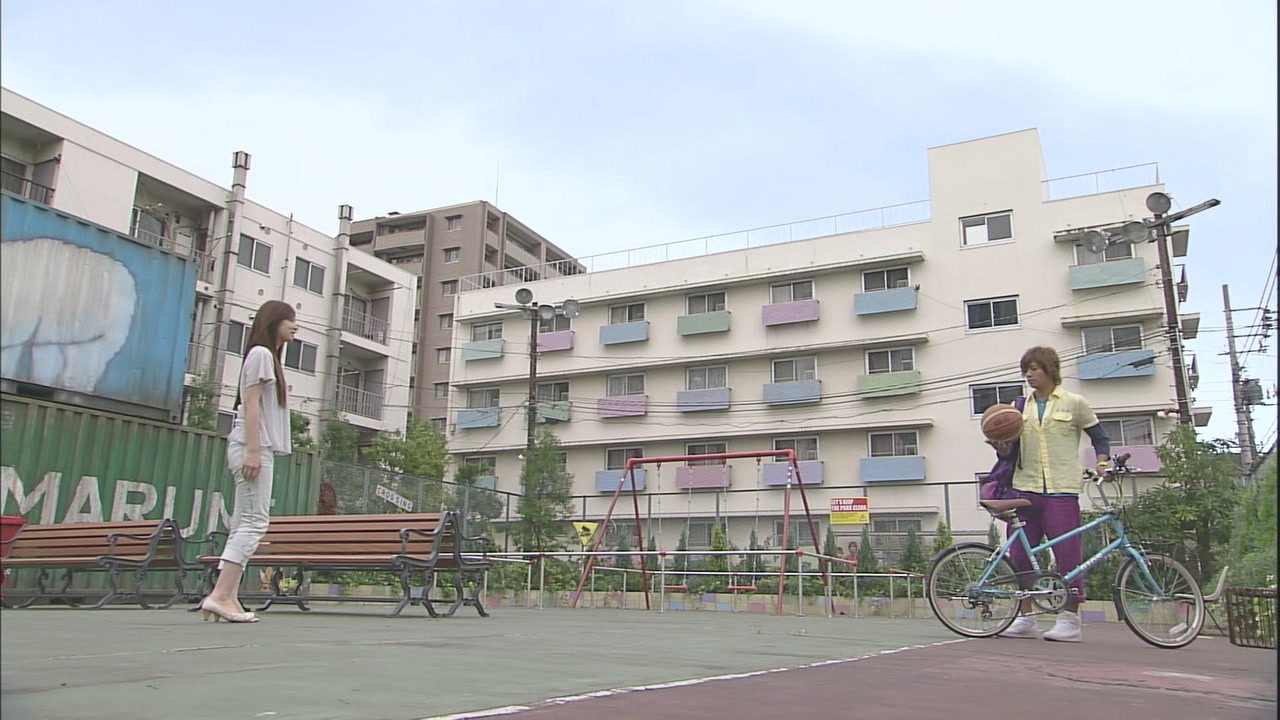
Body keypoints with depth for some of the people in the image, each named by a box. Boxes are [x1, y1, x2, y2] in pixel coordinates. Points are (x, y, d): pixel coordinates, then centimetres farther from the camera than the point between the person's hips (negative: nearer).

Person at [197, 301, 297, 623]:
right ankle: (220, 594, -17)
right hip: (253, 446, -10)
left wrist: (257, 451, 14)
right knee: (255, 522, -14)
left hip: (260, 449, 10)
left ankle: (226, 596, 2)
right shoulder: (261, 353, -3)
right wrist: (253, 450, -19)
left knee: (244, 524, 4)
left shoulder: (270, 356, 24)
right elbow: (251, 403, -12)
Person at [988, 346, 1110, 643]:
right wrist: (1002, 448, -7)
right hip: (1025, 489, 4)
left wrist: (1102, 465, -5)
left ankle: (1070, 620, 6)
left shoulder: (1074, 403, 3)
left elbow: (1100, 438, 10)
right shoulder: (1021, 406, 13)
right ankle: (1026, 618, 14)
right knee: (1019, 555, 4)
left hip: (1061, 491, -4)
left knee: (1068, 554, -5)